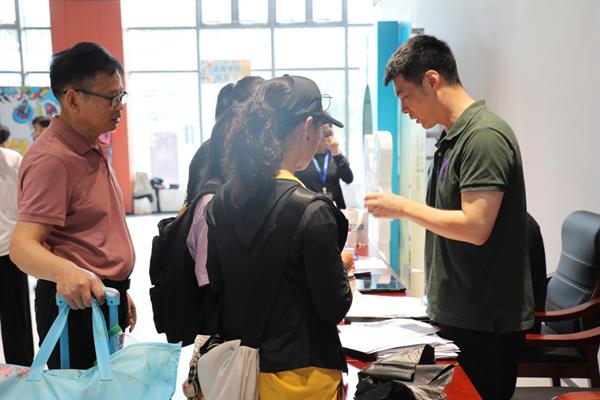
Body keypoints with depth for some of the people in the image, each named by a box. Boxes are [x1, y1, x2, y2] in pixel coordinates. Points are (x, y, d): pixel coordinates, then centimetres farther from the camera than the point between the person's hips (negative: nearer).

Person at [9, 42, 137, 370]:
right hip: (76, 303, -9)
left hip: (105, 297, 9)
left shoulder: (94, 148, 11)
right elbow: (23, 244, -26)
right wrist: (65, 271, -46)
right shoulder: (51, 158, -19)